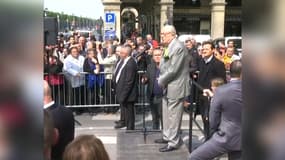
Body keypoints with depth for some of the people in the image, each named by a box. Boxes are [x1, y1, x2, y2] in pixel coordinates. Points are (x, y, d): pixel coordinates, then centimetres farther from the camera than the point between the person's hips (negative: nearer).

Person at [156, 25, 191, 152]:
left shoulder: (179, 47, -20)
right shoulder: (169, 47, 10)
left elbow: (173, 70, -23)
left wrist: (161, 81, -12)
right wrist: (161, 80, 4)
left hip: (175, 87, -10)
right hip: (167, 86, 10)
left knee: (173, 116, 0)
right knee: (166, 114, 21)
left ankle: (173, 143, 12)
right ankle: (167, 136, 36)